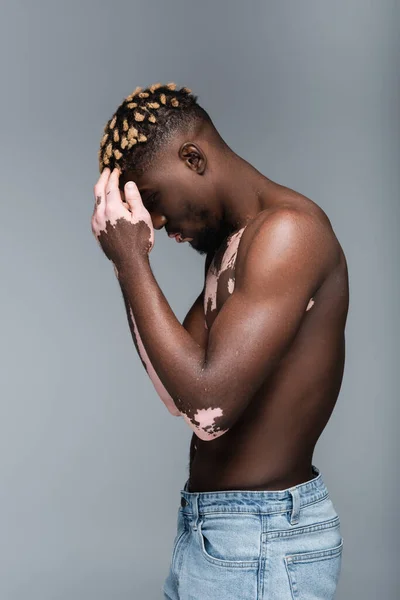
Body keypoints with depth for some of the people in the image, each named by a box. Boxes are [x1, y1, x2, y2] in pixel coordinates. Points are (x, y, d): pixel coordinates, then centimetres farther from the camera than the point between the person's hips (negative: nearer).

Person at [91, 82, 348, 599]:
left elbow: (210, 408, -27)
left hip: (262, 539, -8)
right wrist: (128, 262, 2)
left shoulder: (288, 230, -19)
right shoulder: (229, 242, 10)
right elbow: (178, 389, 9)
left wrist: (132, 262, -20)